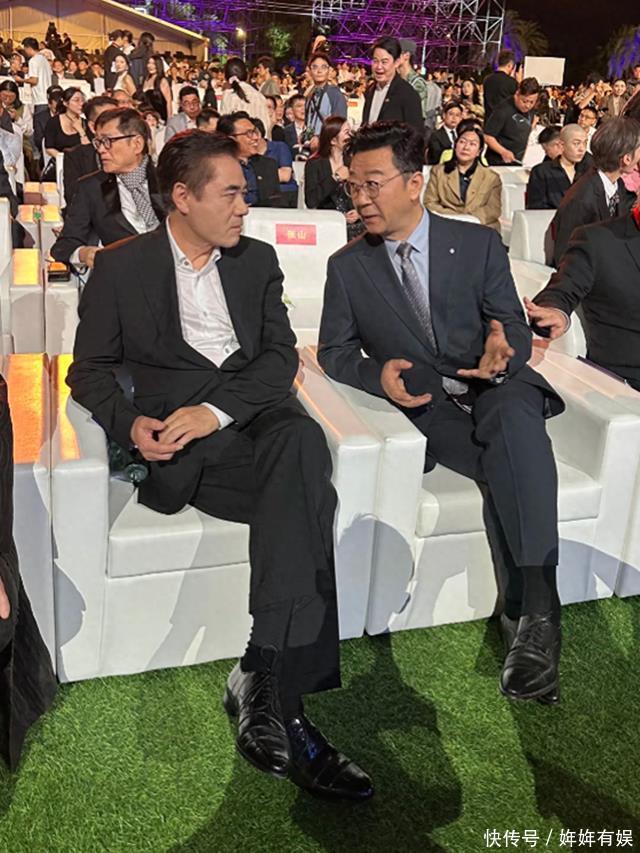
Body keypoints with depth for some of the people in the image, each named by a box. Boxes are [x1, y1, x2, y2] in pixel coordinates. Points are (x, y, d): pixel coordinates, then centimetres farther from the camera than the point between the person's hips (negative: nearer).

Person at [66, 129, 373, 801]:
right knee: (305, 491, -31)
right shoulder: (120, 267, 10)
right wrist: (130, 423, -12)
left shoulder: (257, 259, 18)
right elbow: (88, 368, 10)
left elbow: (281, 355, 6)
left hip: (254, 414, 3)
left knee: (300, 439, -35)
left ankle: (263, 682, -36)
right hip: (178, 443, -3)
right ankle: (282, 706, -29)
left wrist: (218, 409, -12)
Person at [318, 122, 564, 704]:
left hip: (496, 391, 0)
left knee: (515, 421, -37)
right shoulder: (347, 267, 11)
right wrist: (377, 375, -13)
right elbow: (333, 350, 10)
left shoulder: (479, 244, 9)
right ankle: (532, 615, -22)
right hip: (423, 408, 0)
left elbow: (516, 328, 8)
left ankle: (533, 611, -39)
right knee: (514, 467, -30)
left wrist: (504, 351, -18)